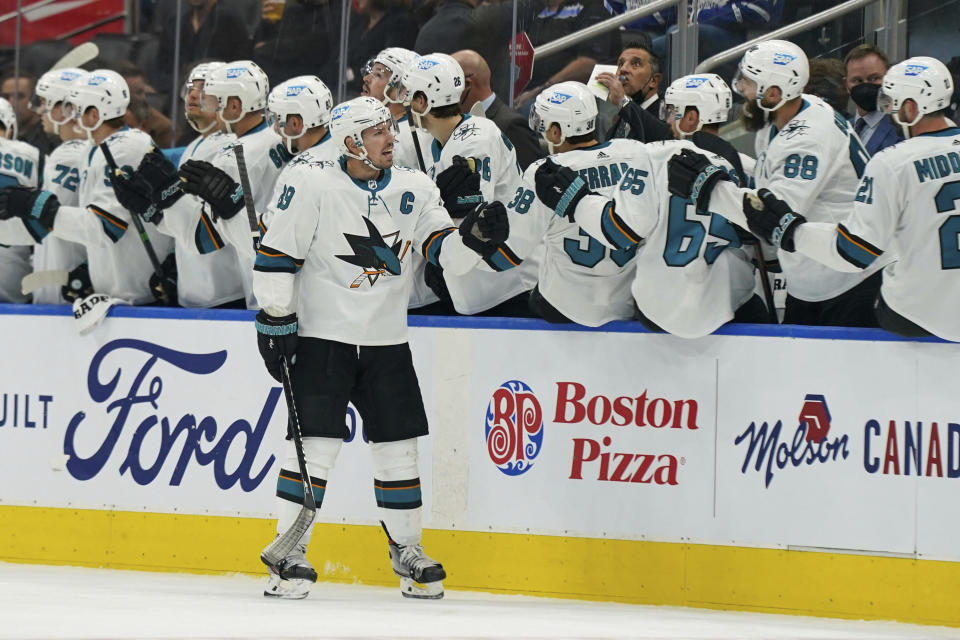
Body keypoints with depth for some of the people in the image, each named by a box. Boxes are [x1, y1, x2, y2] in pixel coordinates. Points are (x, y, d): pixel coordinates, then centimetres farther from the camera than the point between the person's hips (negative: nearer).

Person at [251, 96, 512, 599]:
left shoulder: (415, 190, 4)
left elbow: (444, 251, -2)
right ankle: (289, 552, -4)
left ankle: (406, 548, 21)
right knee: (316, 441, -11)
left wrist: (474, 237, -23)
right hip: (322, 335, -5)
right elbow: (276, 255, -8)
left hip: (386, 341, 5)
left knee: (398, 445, 7)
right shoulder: (312, 185, -10)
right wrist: (275, 321, -9)